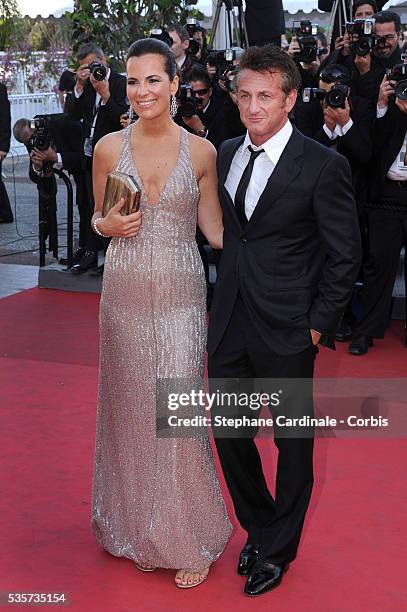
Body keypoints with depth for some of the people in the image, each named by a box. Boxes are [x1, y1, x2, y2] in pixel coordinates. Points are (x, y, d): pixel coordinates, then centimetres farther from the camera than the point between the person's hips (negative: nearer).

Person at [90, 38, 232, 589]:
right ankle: (135, 521, 34)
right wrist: (108, 225, -9)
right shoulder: (109, 148, 1)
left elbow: (214, 229, 4)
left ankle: (187, 538, 18)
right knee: (128, 407, 12)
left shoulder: (201, 152, -2)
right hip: (124, 293, 2)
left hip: (180, 295, -2)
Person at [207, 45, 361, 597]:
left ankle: (279, 550, 31)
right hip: (230, 323, 6)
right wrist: (228, 295, 9)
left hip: (287, 330, -5)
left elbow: (345, 256, -9)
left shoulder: (324, 166, -13)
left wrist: (319, 324, -10)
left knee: (293, 443, 11)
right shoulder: (226, 155, 6)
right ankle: (258, 528, 37)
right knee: (229, 434, 14)